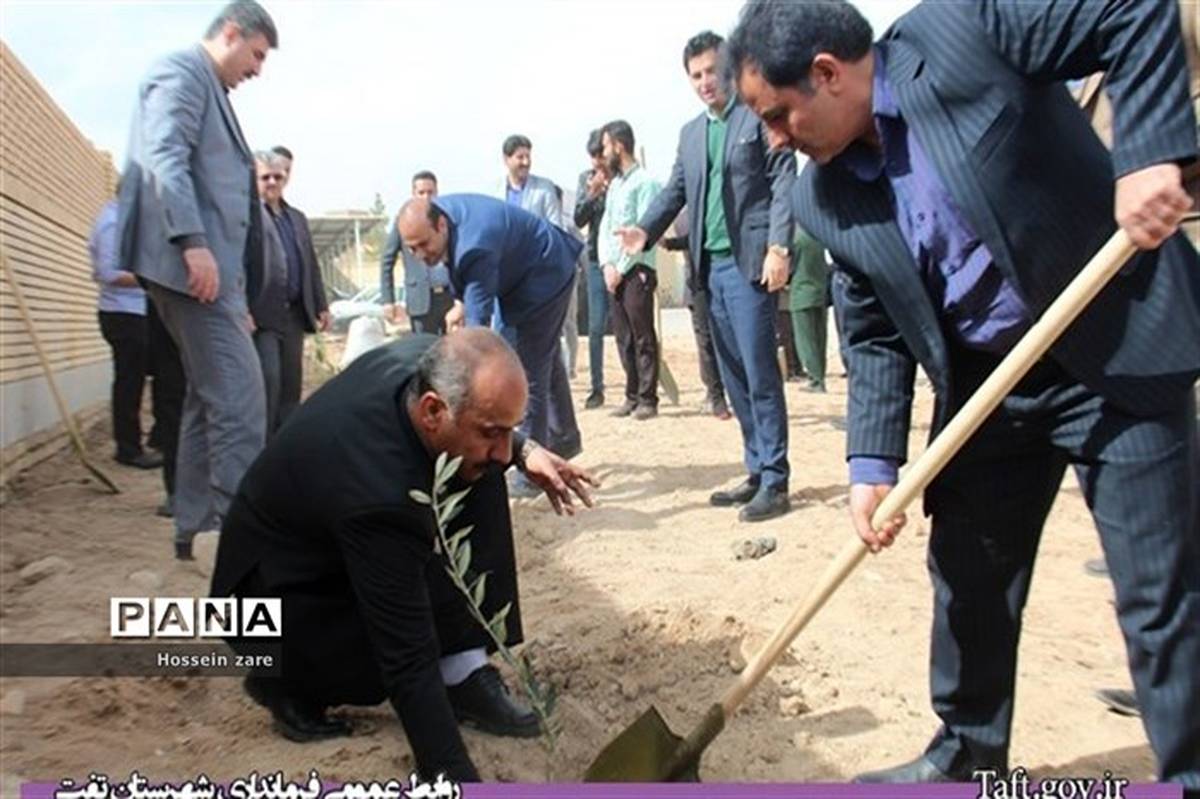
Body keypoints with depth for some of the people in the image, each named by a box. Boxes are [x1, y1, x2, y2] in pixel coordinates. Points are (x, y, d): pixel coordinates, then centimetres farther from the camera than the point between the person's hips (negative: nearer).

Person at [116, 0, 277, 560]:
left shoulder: (210, 90, 26)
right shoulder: (182, 72, -2)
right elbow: (164, 156, -18)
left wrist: (236, 289, 22)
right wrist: (193, 241, -27)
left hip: (210, 265, 10)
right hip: (191, 263, -10)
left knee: (209, 396, 11)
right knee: (239, 396, -13)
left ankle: (197, 528, 17)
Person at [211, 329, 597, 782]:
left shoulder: (432, 361, -21)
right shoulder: (379, 491, -41)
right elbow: (409, 662, -36)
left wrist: (522, 450, -12)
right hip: (279, 594, -7)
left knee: (479, 483, -12)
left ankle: (465, 675, -8)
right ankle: (287, 680, 0)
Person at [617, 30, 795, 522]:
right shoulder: (690, 134, 20)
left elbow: (784, 182, -7)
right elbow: (676, 190, 15)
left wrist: (778, 247, -19)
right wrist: (646, 230, -5)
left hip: (749, 261, -7)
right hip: (711, 265, 7)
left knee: (759, 372, -8)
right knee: (734, 375, 9)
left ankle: (774, 482, -2)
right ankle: (757, 473, 17)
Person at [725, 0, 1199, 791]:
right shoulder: (823, 202, 1)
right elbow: (874, 339, 3)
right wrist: (873, 463, -7)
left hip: (1122, 344, -5)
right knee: (969, 576, 13)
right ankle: (967, 755, 35)